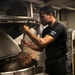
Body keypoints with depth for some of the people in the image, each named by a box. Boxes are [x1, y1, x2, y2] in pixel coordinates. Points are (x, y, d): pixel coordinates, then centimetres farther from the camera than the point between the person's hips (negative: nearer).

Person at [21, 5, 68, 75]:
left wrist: (27, 32, -20)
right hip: (49, 62, 7)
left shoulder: (59, 27, -19)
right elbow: (41, 48, 11)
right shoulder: (46, 30, 7)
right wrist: (28, 44, -4)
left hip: (59, 62, -7)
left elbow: (42, 43, -29)